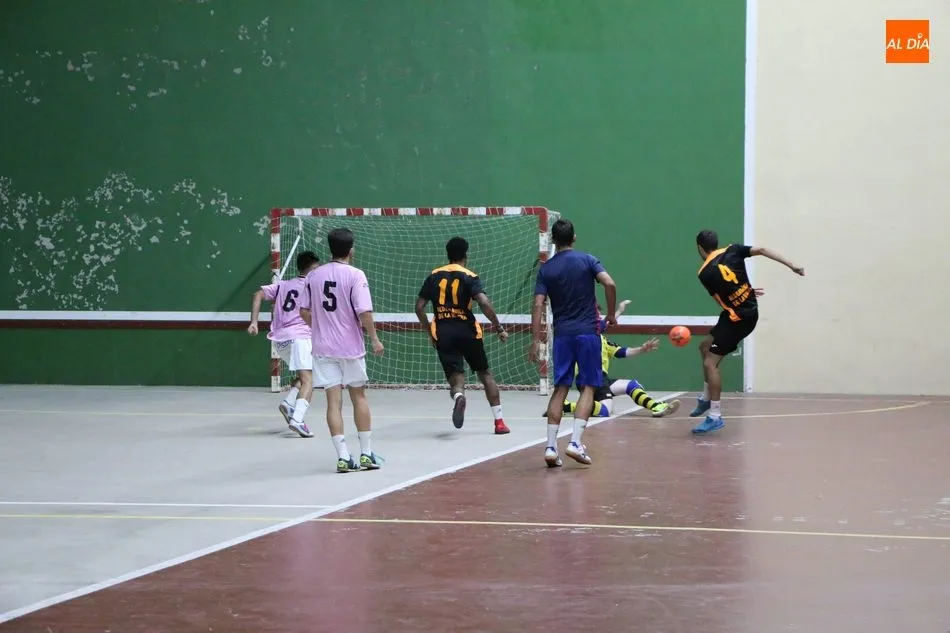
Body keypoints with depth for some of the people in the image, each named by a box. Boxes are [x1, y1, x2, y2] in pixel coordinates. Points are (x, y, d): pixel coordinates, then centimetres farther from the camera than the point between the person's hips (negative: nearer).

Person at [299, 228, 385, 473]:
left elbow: (304, 311, 7)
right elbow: (364, 312, -17)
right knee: (359, 397, 12)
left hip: (323, 348, 2)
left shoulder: (314, 275, 2)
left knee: (334, 401, 1)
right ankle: (366, 453, 16)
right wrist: (375, 339, -6)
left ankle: (343, 457, -5)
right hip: (351, 347, -2)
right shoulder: (355, 275, -11)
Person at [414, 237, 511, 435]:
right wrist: (499, 328, -7)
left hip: (443, 335, 1)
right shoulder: (469, 277, -2)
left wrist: (429, 331, 21)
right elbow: (484, 303, -16)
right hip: (467, 332, -1)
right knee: (485, 374, 17)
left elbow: (419, 307, 10)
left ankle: (458, 396, -37)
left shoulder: (434, 276, 9)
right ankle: (499, 422, 16)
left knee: (456, 379, 1)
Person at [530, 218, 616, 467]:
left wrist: (535, 340, -3)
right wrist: (611, 314, 0)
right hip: (588, 331, -2)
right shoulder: (587, 260, 0)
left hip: (562, 334, 2)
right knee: (588, 387, 3)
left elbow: (538, 305, -4)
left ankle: (551, 446, 0)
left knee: (560, 388, 7)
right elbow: (609, 284, -13)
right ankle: (575, 442, -12)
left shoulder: (546, 269, 3)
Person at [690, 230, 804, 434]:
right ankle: (706, 398, 29)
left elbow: (721, 300, -2)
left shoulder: (705, 274, -10)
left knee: (710, 362, -7)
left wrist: (746, 293, 13)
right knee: (705, 347, 21)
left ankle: (715, 416, -12)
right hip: (749, 311, 8)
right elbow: (761, 250, -9)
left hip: (737, 317, -8)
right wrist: (792, 265, -11)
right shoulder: (732, 251, 1)